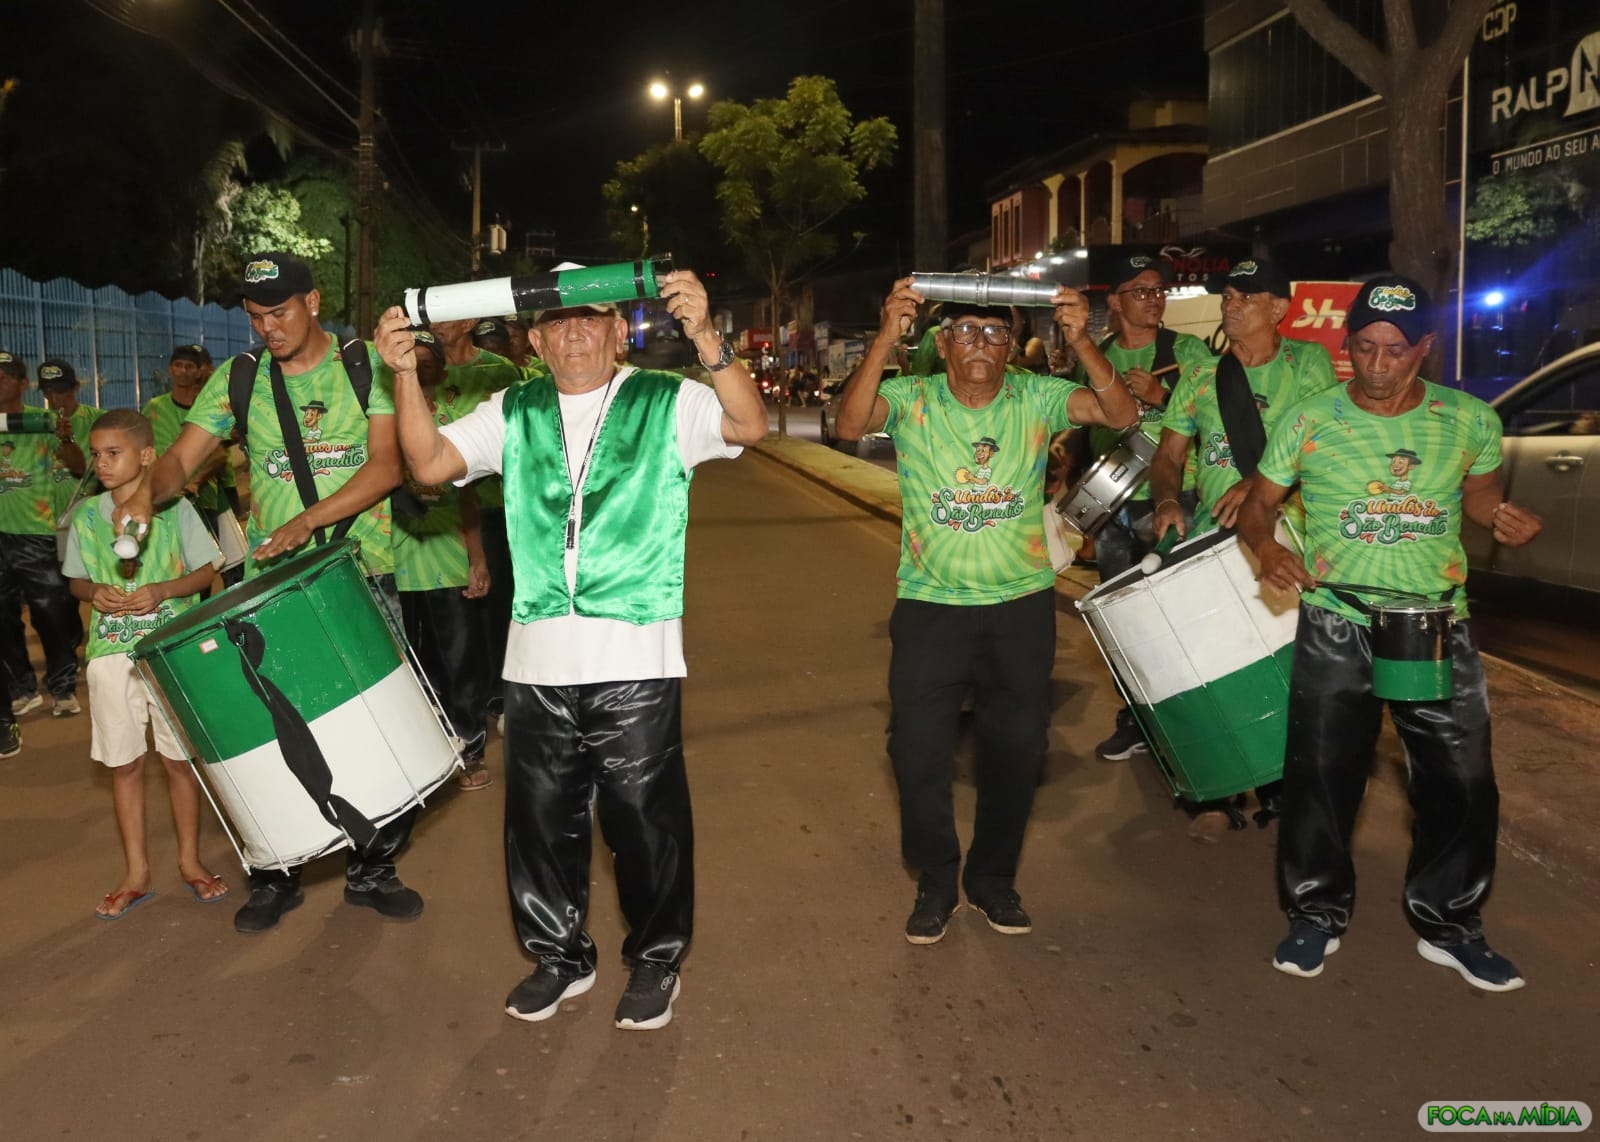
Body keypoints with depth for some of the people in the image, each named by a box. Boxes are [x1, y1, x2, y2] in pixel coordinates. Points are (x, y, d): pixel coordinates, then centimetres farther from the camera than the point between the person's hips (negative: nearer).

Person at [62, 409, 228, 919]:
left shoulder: (175, 509, -5)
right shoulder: (86, 516, 4)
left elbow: (207, 569, -3)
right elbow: (75, 578, 12)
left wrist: (162, 590, -19)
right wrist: (95, 591, -9)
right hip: (112, 652, 3)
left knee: (180, 757, 6)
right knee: (123, 762, 9)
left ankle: (189, 859, 23)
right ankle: (136, 873, 20)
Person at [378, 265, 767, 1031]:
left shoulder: (666, 403, -1)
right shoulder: (513, 414, 10)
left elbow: (749, 426, -18)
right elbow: (430, 463, 1)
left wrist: (705, 337, -31)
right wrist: (405, 375, -12)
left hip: (637, 658, -3)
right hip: (537, 659, 4)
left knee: (644, 815, 5)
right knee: (540, 817, 14)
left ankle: (656, 960, 27)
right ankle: (560, 955, 34)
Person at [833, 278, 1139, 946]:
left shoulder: (1036, 398, -4)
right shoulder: (910, 399, -8)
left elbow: (1122, 414, -15)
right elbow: (850, 424, -26)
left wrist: (1080, 341, -29)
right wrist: (885, 340, -37)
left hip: (1022, 602, 2)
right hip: (931, 603, -1)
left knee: (1017, 747, 11)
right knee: (917, 747, 0)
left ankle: (993, 879, 33)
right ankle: (935, 883, 23)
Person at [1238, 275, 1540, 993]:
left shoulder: (1470, 421, -2)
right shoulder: (1308, 420, -6)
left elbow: (1479, 492, 15)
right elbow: (1258, 506, 1)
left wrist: (1502, 516, -8)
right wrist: (1267, 547, -21)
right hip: (1336, 630, -1)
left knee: (1462, 784, 7)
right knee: (1320, 778, 6)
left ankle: (1450, 925, 29)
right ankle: (1317, 916, 26)